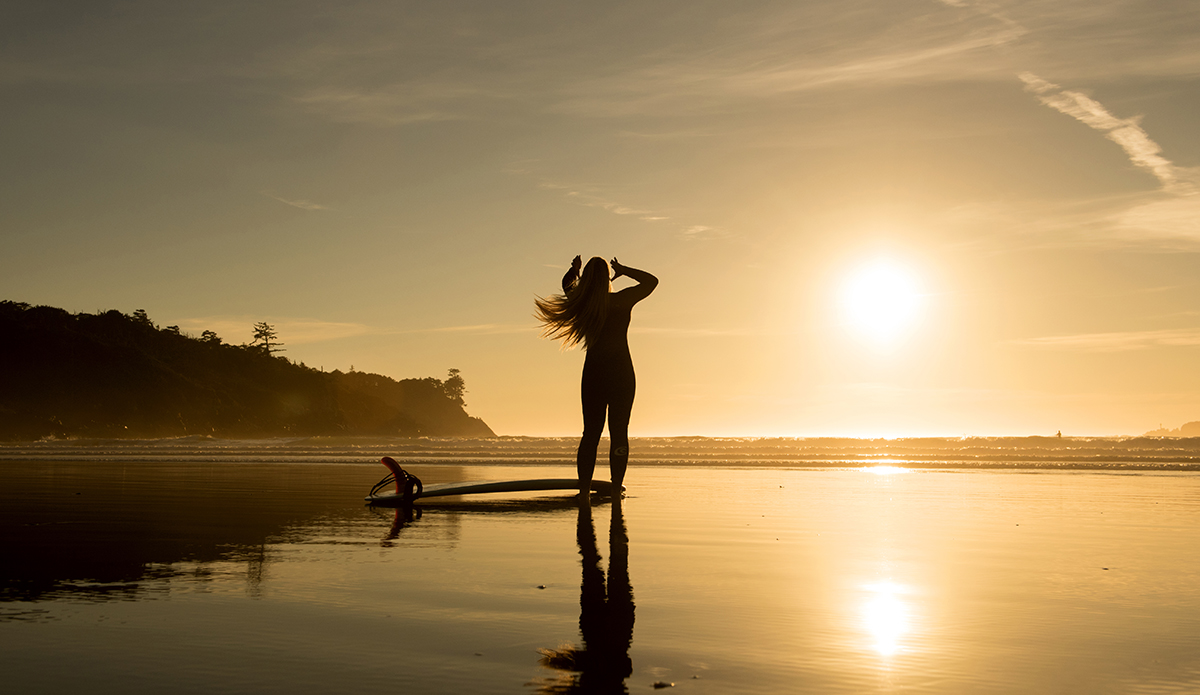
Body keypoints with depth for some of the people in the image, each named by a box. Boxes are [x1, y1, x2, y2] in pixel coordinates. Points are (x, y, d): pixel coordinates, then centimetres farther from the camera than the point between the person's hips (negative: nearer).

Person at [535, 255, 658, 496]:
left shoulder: (581, 303, -3)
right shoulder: (621, 301, -11)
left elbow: (567, 285, 21)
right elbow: (651, 280, 3)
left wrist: (574, 270, 7)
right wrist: (624, 270, 4)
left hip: (592, 374, 3)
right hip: (620, 374, -3)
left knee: (590, 433, 6)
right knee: (619, 433, 0)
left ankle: (584, 490, 1)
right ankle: (616, 489, -5)